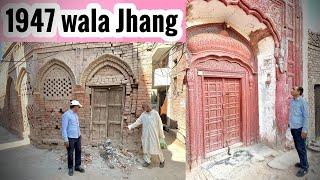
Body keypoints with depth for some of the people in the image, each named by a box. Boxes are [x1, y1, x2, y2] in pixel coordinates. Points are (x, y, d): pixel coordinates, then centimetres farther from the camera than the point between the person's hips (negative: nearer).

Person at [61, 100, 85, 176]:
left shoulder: (75, 114, 7)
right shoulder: (66, 115, -18)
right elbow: (64, 128, -18)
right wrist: (66, 140, -18)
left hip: (78, 137, 7)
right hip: (71, 138, -7)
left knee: (78, 152, 15)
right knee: (70, 154, 9)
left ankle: (77, 166, 30)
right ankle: (70, 168, 27)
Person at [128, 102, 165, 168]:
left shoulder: (155, 113, -10)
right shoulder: (143, 114, 3)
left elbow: (159, 124, -7)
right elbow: (138, 122, 7)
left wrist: (161, 135, -5)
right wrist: (131, 126, -3)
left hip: (154, 134, -4)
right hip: (146, 134, 4)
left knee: (157, 147, 3)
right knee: (146, 147, 10)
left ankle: (162, 161, 24)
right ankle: (147, 161, 28)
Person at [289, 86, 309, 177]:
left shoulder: (302, 101, -15)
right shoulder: (291, 100, 6)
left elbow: (305, 116, -15)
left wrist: (304, 130, -16)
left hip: (299, 128, -7)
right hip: (293, 128, 7)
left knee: (301, 148, 1)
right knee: (297, 147, 18)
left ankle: (304, 167, 13)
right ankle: (302, 162, 34)